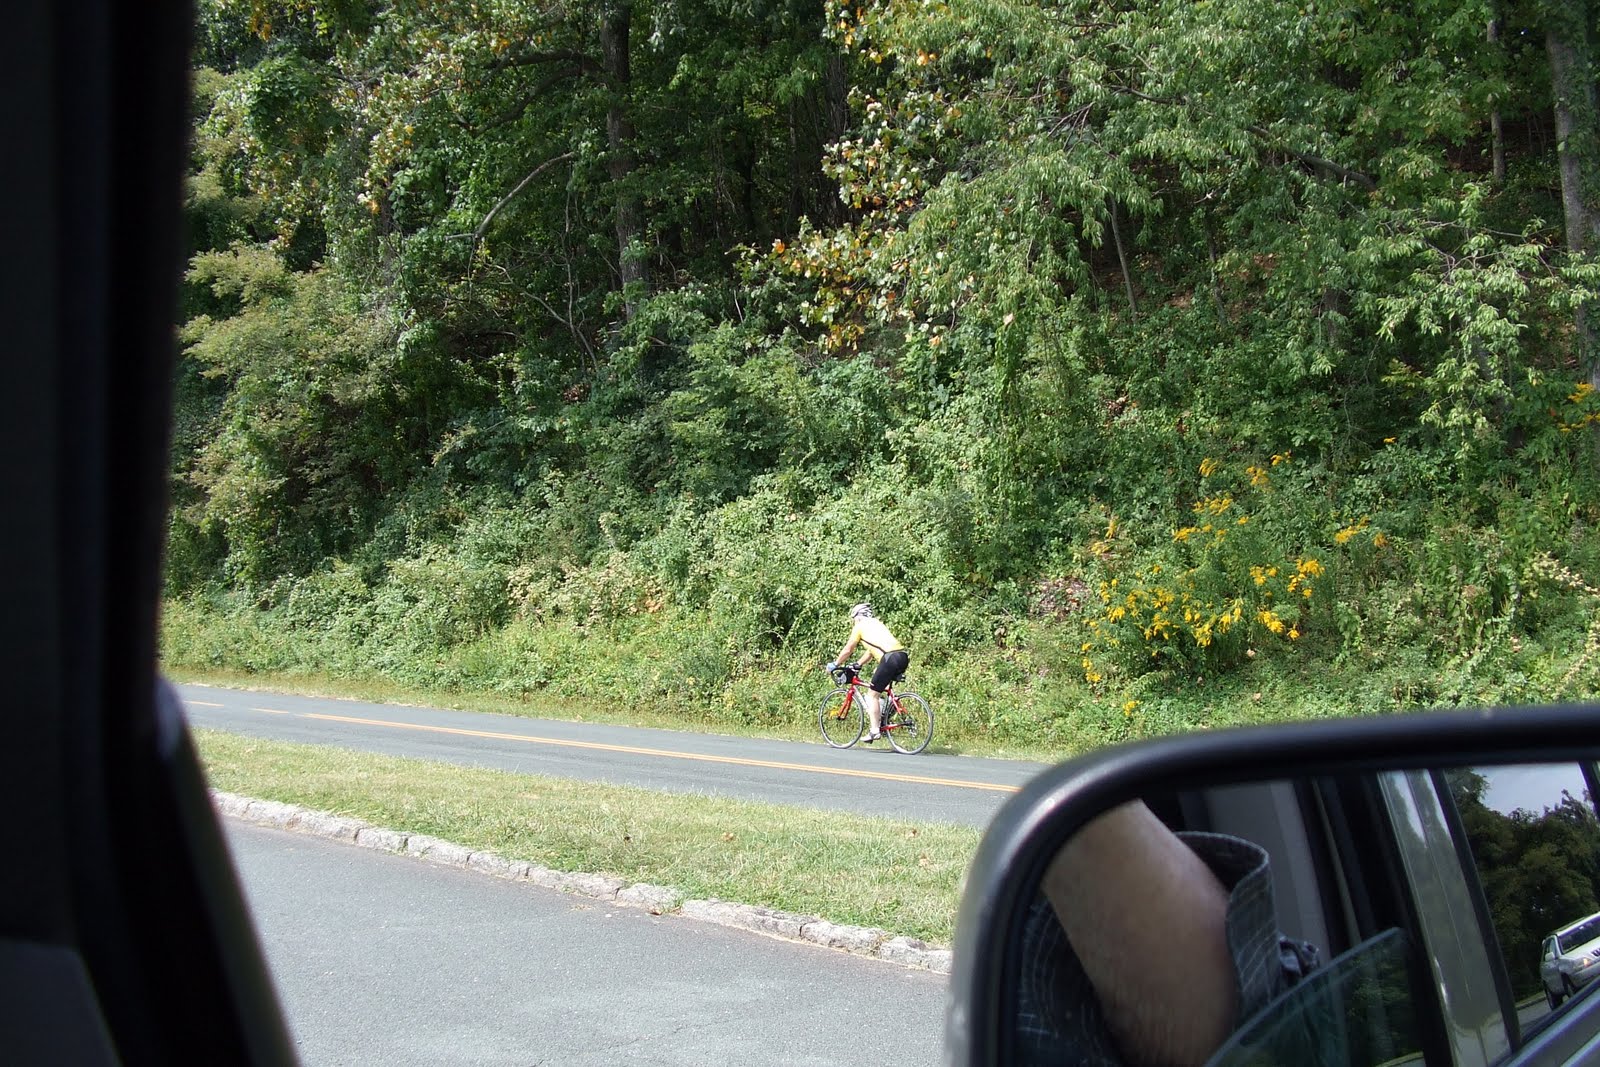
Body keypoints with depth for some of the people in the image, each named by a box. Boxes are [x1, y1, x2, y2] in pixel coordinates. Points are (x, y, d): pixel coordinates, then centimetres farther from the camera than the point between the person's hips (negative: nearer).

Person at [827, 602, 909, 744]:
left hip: (890, 657, -8)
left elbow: (847, 650, 14)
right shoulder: (876, 623, 31)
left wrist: (834, 665, 27)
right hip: (903, 656, 8)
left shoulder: (860, 626, 10)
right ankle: (881, 719, 24)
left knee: (872, 694, 2)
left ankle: (875, 730, -3)